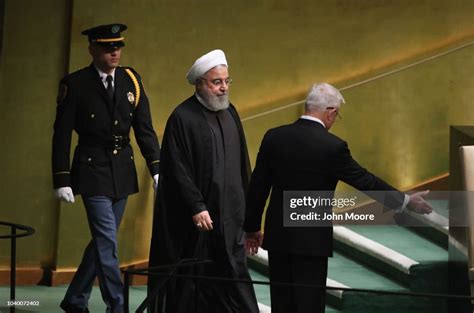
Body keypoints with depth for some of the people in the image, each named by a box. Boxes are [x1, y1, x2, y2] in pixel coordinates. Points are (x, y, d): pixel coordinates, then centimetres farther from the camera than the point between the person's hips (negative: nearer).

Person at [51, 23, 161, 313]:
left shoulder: (132, 80, 4)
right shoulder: (75, 84, -7)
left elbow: (145, 129, 4)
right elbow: (62, 135, -6)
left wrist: (157, 169, -4)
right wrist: (62, 180, -10)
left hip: (123, 171, 5)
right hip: (92, 171, -5)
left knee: (103, 241, 12)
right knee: (107, 242, -8)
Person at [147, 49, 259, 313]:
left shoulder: (230, 112, 9)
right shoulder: (182, 117, -11)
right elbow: (178, 169, -14)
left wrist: (245, 204, 14)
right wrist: (196, 207, -18)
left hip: (229, 213, 6)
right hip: (194, 217, -6)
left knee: (233, 277, 6)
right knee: (192, 280, 3)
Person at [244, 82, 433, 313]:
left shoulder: (274, 137, -1)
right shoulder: (333, 146, -14)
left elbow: (257, 186, 3)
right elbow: (365, 181, -5)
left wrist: (252, 228, 15)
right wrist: (406, 201, 8)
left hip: (278, 236, 5)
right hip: (311, 240, -4)